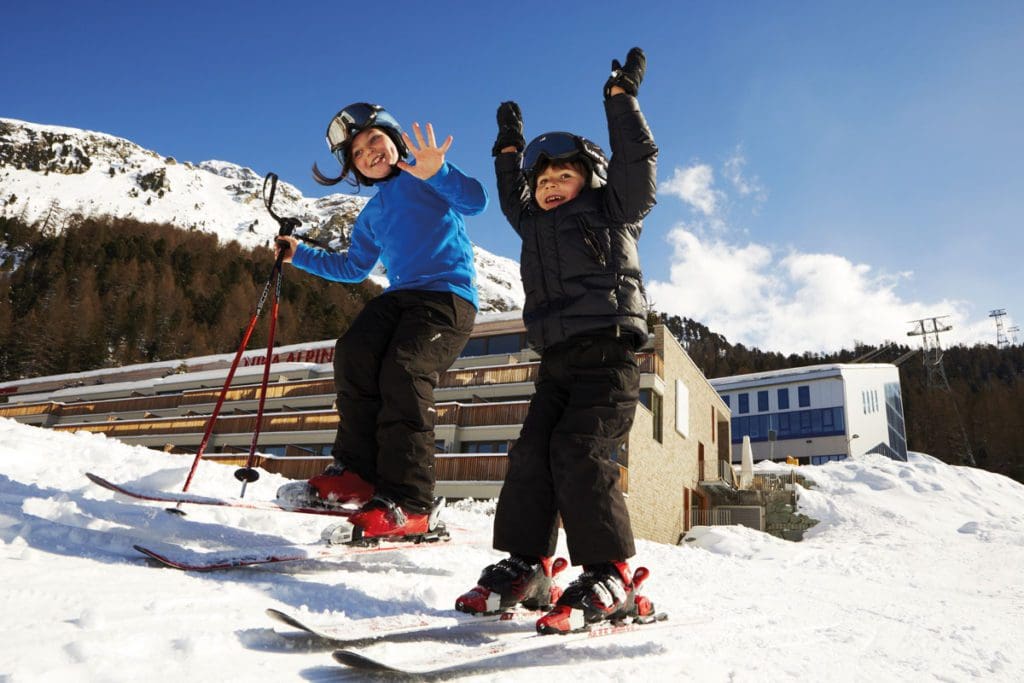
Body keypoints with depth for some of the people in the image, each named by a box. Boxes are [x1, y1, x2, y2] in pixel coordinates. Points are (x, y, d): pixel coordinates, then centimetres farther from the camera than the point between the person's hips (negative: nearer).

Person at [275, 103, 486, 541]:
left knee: (404, 372, -26)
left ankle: (407, 501, -24)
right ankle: (357, 473, -15)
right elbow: (353, 268, 33)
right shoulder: (371, 216, 25)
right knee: (353, 354, -19)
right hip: (400, 296, 7)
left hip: (449, 295, -6)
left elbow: (475, 201, -12)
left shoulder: (429, 177, 6)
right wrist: (300, 254, 27)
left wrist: (438, 171, -29)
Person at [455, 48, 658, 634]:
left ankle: (612, 577, -13)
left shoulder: (613, 210, 11)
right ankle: (526, 566, 1)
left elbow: (636, 160, 3)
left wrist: (621, 98, 7)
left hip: (609, 351, -6)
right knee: (532, 453, -6)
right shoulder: (536, 226, 26)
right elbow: (513, 198, 43)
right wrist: (511, 147, 44)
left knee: (579, 452, -19)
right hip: (558, 360, 6)